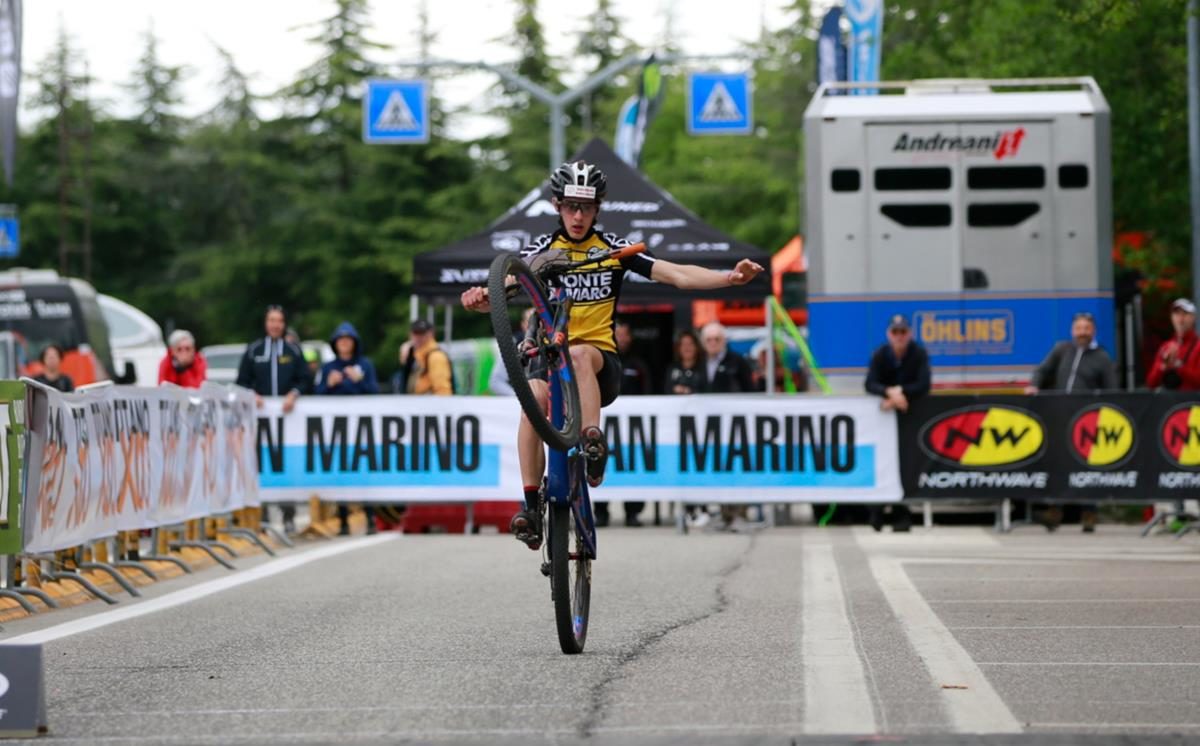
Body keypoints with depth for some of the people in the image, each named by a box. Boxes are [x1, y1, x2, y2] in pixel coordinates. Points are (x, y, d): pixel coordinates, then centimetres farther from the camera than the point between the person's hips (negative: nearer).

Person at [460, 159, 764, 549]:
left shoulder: (613, 249, 4)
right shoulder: (542, 250, 4)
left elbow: (677, 274, -3)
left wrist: (730, 278, -18)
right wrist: (481, 296, -37)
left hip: (602, 361, 0)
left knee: (579, 355, -36)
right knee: (534, 396, -32)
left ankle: (593, 445, -37)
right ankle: (531, 503, -29)